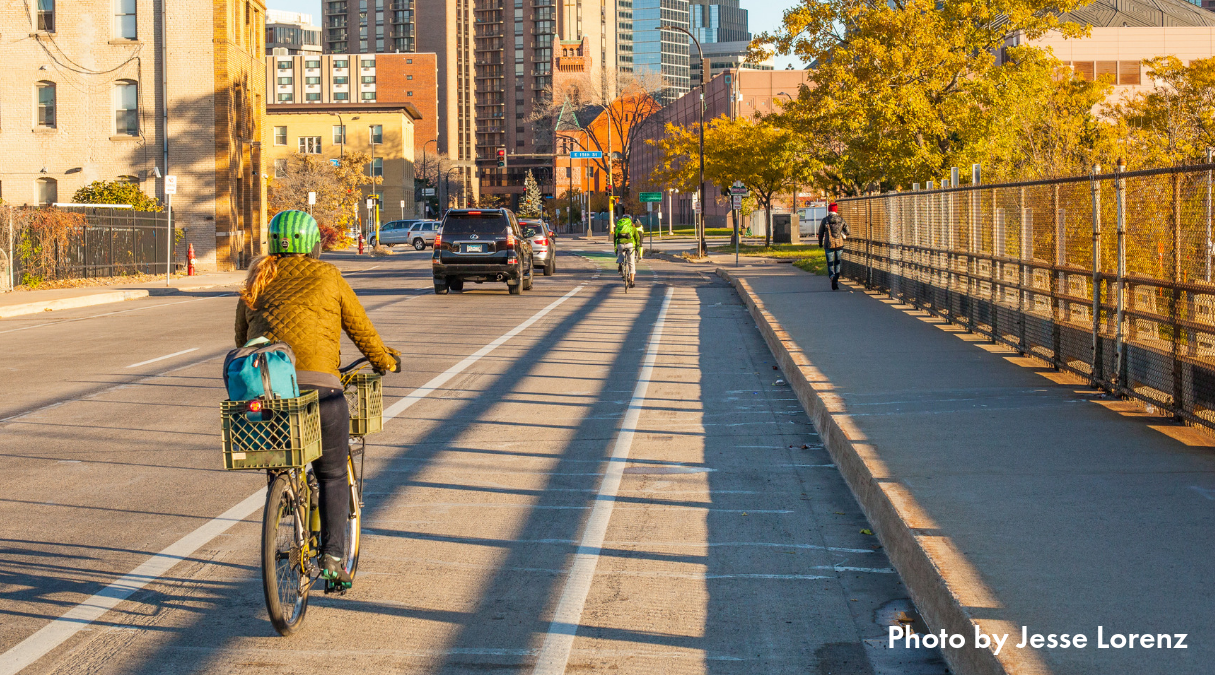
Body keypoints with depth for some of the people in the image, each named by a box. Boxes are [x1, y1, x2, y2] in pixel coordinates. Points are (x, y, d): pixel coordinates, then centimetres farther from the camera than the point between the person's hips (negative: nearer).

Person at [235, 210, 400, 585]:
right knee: (333, 474, 7)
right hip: (316, 383, -3)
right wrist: (385, 361, 31)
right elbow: (360, 326, 15)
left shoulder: (256, 282, 21)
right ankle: (332, 555, -2)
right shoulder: (326, 276, 10)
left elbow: (242, 340, 26)